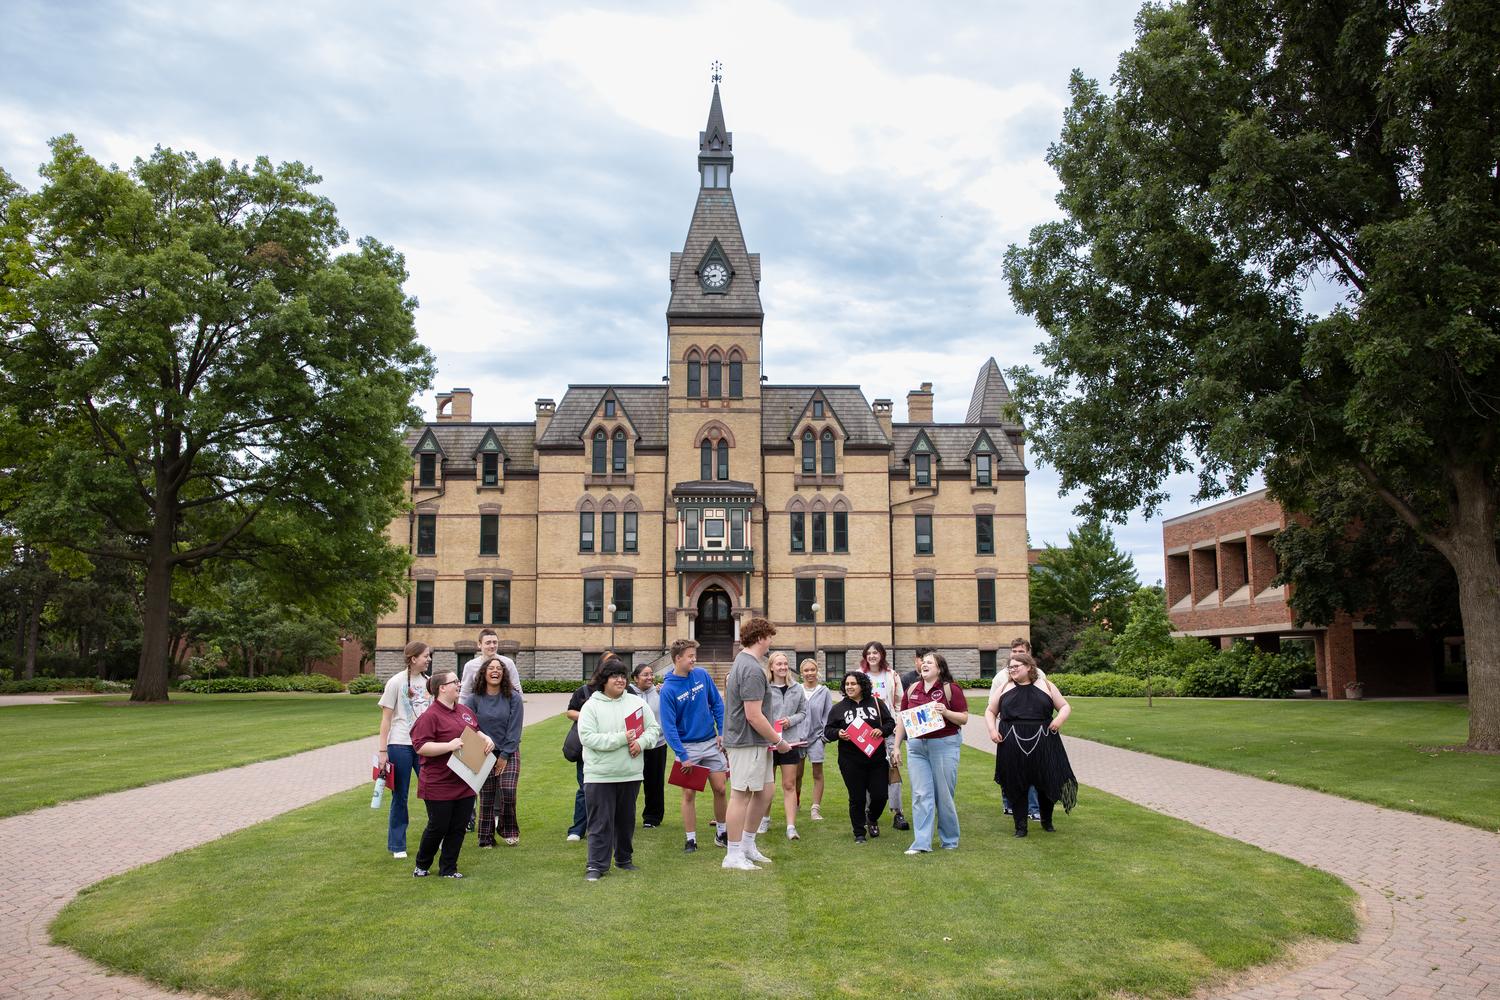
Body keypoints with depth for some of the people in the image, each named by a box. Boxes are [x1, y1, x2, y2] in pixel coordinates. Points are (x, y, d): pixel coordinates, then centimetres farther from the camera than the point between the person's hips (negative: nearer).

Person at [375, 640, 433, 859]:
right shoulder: (397, 682, -7)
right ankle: (397, 845, 19)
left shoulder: (427, 682, 5)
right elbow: (386, 718, -5)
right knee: (400, 796, 6)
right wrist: (382, 750, -7)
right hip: (400, 745, -4)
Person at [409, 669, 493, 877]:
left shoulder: (465, 710, 10)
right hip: (438, 785, -7)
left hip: (464, 784, 7)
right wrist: (449, 745, -26)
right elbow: (420, 747, -20)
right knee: (438, 827, 4)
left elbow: (475, 731, 25)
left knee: (458, 828, 9)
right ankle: (422, 865, 28)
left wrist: (486, 739, 4)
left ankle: (448, 868, 23)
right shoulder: (430, 715, -15)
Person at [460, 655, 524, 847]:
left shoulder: (513, 698, -4)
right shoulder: (474, 698, -2)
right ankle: (486, 839, 14)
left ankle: (508, 830, 9)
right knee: (486, 795, 1)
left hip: (509, 752, 0)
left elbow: (514, 729, -5)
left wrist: (505, 756, -8)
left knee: (508, 791, -13)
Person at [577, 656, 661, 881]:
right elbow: (588, 737, -15)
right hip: (599, 776, -4)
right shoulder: (591, 706, -6)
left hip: (630, 774, 4)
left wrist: (641, 742, -11)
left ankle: (624, 858, 30)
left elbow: (653, 728, 10)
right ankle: (597, 865, 7)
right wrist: (621, 739, -18)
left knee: (626, 820, 15)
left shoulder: (636, 702, 6)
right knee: (600, 822, -1)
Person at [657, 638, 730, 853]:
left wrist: (722, 732, 1)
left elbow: (717, 704, 7)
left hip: (711, 742, 3)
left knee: (720, 789, 6)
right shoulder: (668, 689, -14)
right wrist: (682, 756, -18)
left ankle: (721, 833, 24)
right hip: (687, 746, -3)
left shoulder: (702, 675, -3)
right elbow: (668, 726, -14)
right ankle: (691, 839, 13)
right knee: (689, 794, 0)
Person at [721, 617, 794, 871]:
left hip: (757, 743, 10)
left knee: (765, 791, 15)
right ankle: (734, 855, 8)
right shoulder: (753, 670, -20)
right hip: (747, 742, -10)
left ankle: (747, 845, 26)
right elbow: (754, 716, -23)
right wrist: (779, 741, -12)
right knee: (741, 794, -1)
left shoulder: (740, 662, 14)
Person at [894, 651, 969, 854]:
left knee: (944, 795, 4)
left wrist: (945, 712, -20)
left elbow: (964, 718, -3)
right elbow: (902, 719, 15)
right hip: (917, 746, 4)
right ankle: (921, 843, 2)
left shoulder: (950, 689, -3)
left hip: (944, 745, -4)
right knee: (920, 795, 0)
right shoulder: (912, 689, 11)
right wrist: (896, 747, 12)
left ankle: (950, 841, 20)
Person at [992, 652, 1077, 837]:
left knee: (1046, 782, 6)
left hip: (1043, 744, 0)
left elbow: (1066, 706, 10)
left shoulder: (1045, 686, 7)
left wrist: (1060, 718, -11)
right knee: (1016, 786, 3)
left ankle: (1047, 821, 29)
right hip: (1013, 746, 1)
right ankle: (1020, 826, 14)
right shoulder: (1005, 688, 9)